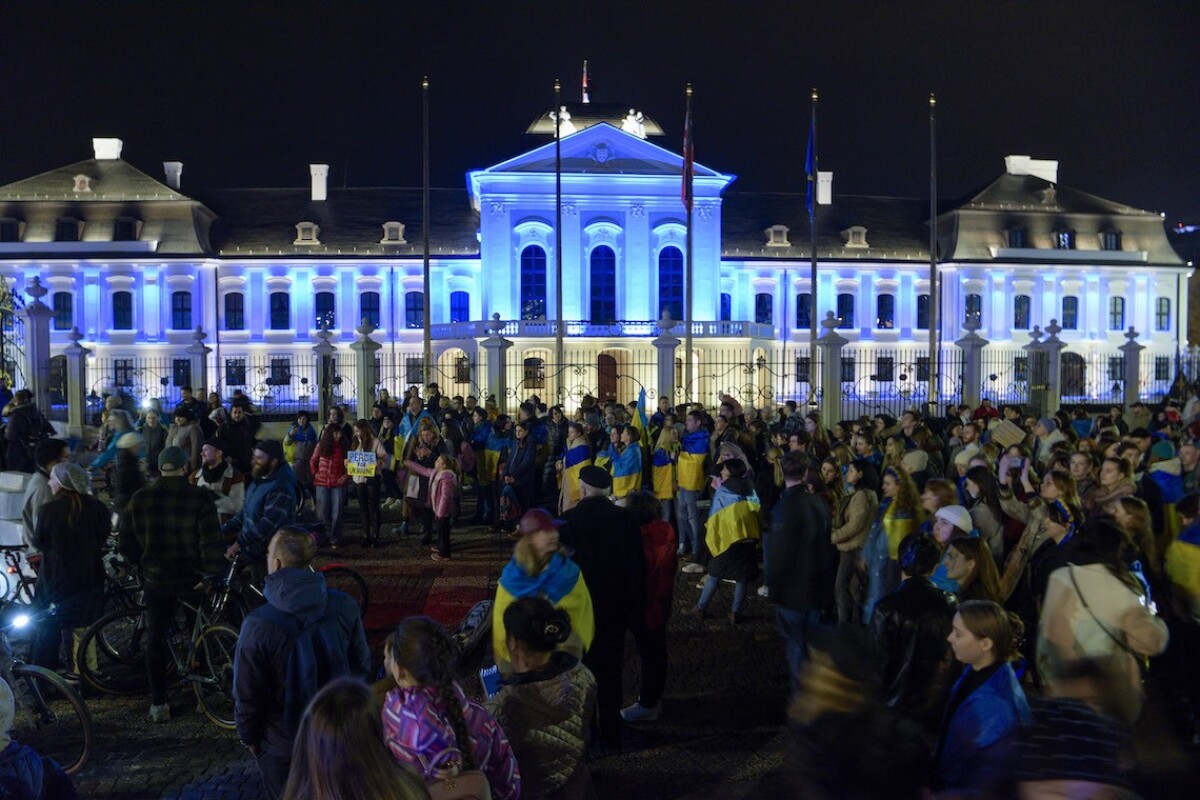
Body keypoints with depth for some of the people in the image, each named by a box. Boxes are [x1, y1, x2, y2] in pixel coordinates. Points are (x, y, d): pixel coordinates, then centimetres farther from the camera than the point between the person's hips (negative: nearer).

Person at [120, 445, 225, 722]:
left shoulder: (139, 500, -4)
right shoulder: (200, 498, -14)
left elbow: (127, 544, 2)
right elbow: (211, 543, -16)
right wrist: (212, 575, -4)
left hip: (156, 578, 2)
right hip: (193, 579, -2)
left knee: (156, 640, 11)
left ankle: (159, 704, 13)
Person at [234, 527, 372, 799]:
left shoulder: (258, 625, -27)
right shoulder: (344, 606, -16)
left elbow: (246, 693, -16)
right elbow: (362, 665, -3)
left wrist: (248, 736, 3)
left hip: (284, 745, -3)